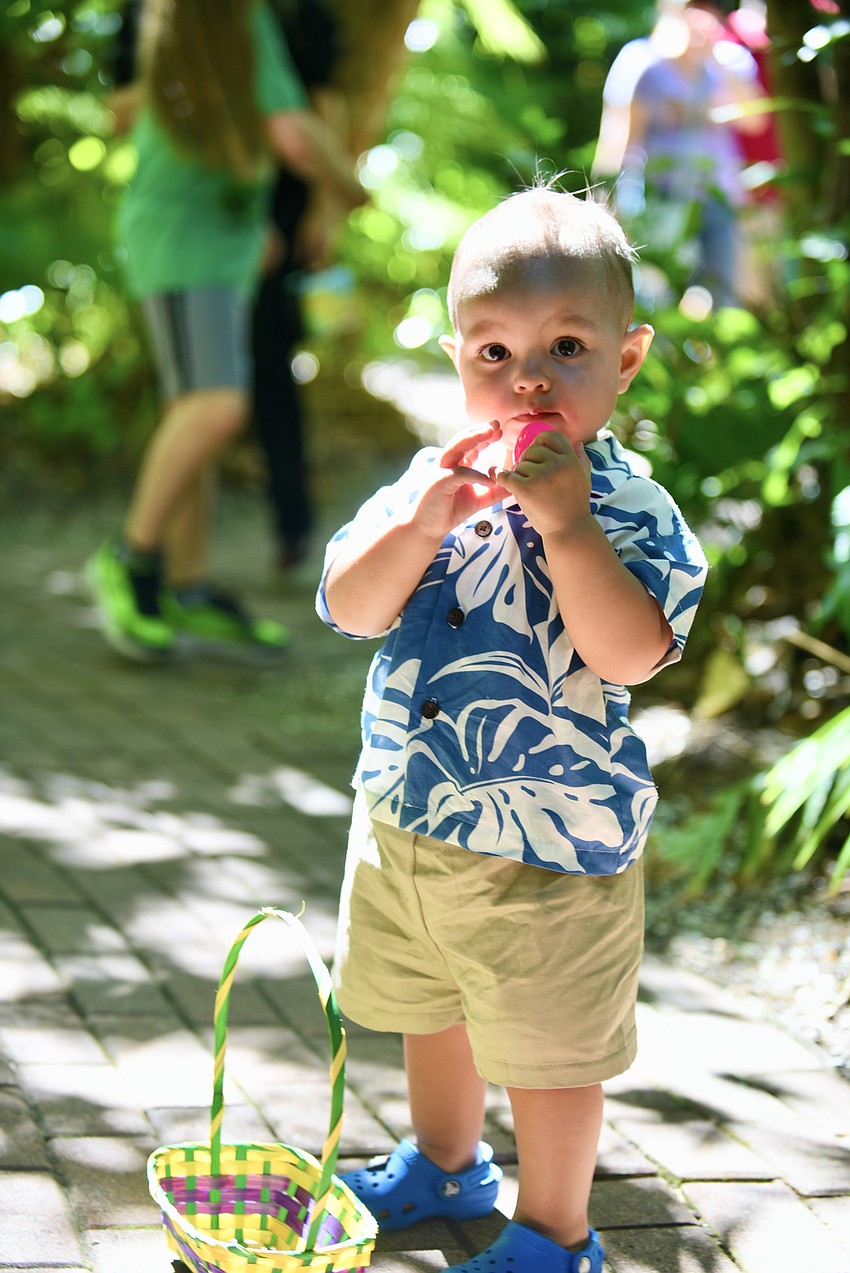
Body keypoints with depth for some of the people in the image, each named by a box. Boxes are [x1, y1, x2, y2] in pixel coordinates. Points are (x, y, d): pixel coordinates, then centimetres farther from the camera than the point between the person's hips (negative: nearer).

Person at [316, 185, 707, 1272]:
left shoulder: (628, 511, -16)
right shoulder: (435, 482, -2)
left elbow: (628, 653, -30)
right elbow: (350, 609, -9)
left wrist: (562, 519, -33)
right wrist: (426, 518, -24)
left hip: (549, 853, -6)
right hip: (406, 816, 6)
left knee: (547, 1050, 9)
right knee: (430, 1011, 27)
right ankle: (444, 1165, 51)